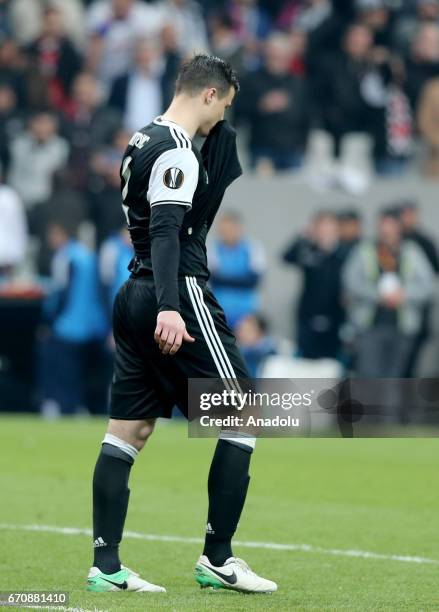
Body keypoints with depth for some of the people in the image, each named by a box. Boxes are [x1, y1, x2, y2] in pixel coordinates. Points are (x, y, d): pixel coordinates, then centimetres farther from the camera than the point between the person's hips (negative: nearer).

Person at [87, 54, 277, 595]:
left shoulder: (144, 141, 15)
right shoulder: (176, 150, -13)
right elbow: (165, 230, -25)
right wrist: (168, 307, -33)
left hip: (136, 299, 10)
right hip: (180, 295, -10)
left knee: (128, 431, 7)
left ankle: (105, 566, 5)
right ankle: (217, 560, 0)